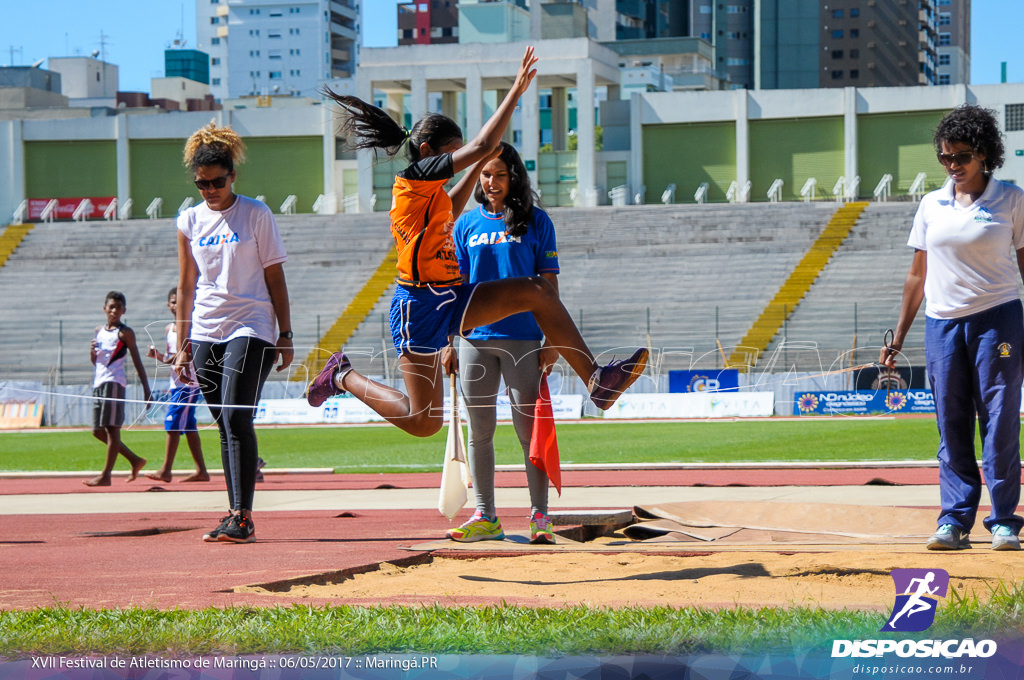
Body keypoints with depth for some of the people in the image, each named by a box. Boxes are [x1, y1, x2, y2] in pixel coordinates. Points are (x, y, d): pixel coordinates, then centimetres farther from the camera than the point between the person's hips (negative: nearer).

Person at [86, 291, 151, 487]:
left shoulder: (125, 333, -1)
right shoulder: (99, 331, 18)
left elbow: (137, 362, -3)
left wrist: (146, 389, -8)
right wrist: (92, 351, 2)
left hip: (114, 382, -8)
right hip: (99, 382, 8)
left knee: (112, 428, -10)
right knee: (98, 431, 7)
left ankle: (106, 475, -12)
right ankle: (135, 460, 17)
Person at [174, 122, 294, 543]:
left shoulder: (256, 215, 0)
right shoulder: (190, 221, 10)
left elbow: (275, 278, 2)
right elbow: (186, 285, 15)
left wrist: (285, 336, -2)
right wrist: (182, 346, 13)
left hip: (249, 330, -4)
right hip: (205, 334, 5)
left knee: (237, 419, -17)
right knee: (226, 427, 6)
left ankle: (242, 518, -19)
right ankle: (237, 517, 9)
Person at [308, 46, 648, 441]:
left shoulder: (425, 190, 14)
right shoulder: (415, 176, -13)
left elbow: (449, 210, 39)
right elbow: (481, 145, -19)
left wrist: (478, 166, 35)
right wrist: (516, 91, -14)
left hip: (449, 301, 10)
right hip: (421, 307, -10)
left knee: (538, 291, -1)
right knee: (423, 422, -7)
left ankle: (597, 380, -3)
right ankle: (343, 376, 15)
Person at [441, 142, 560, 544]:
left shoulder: (535, 222, 3)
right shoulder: (467, 224, 10)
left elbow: (548, 285, 2)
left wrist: (551, 341, -4)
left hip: (522, 338, -3)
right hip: (475, 338, 3)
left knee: (529, 429, -2)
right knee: (480, 431, 6)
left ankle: (540, 516, 2)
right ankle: (485, 517, 12)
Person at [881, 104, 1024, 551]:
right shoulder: (931, 205, 10)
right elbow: (918, 274, 15)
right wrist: (899, 337, 13)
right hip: (942, 323, 3)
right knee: (951, 427, 3)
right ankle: (954, 522, 6)